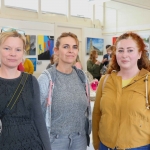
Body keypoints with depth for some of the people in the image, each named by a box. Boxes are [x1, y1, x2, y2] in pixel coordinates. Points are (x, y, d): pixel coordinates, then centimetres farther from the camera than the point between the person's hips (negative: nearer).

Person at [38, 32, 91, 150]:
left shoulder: (82, 77, 1)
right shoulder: (46, 78, -13)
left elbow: (87, 108, 10)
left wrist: (87, 133, 13)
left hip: (80, 138, 4)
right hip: (54, 140, -4)